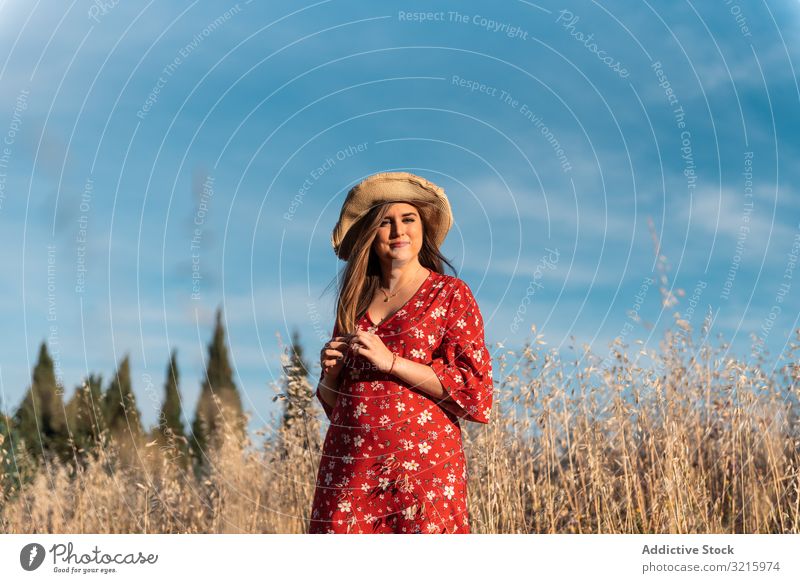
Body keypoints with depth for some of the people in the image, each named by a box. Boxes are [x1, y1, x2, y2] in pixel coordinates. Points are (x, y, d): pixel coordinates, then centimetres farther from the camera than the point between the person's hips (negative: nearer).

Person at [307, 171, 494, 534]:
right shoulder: (354, 302, 16)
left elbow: (474, 388, -7)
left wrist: (391, 361, -12)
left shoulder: (450, 294, 3)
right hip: (349, 466, 4)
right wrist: (332, 370, 1)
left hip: (423, 461, -4)